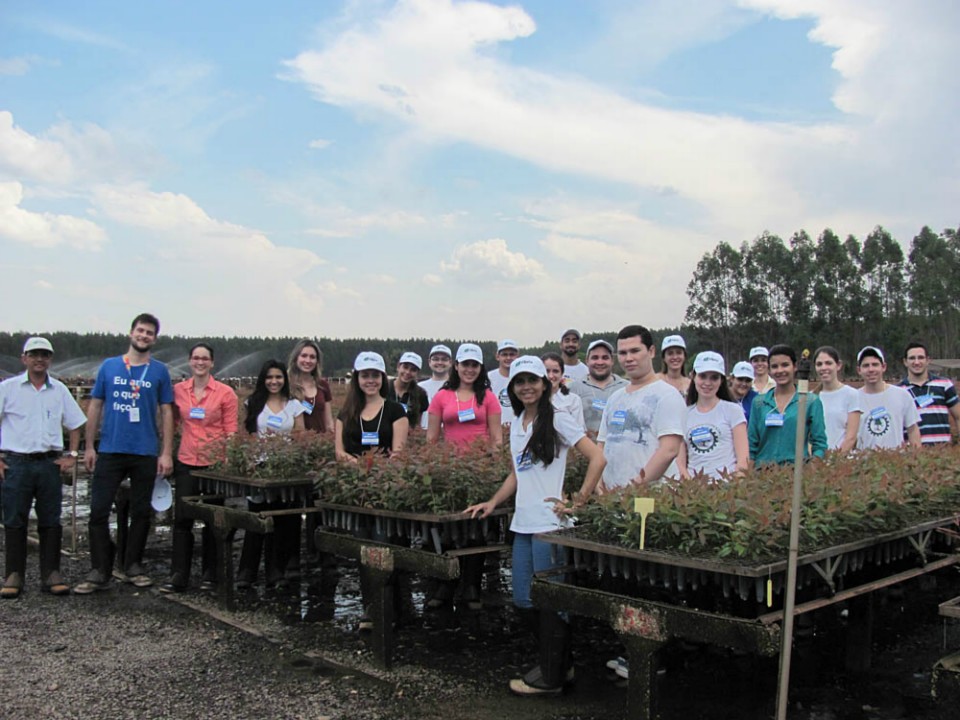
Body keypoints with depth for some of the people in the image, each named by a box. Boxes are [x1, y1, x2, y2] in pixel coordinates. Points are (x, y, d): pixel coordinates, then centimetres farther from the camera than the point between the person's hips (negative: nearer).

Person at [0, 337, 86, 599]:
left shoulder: (59, 390, 9)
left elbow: (75, 424, 17)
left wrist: (72, 455, 7)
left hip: (50, 463, 2)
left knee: (50, 521, 5)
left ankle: (51, 575, 12)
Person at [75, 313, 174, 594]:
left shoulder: (160, 371, 4)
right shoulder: (109, 366, 6)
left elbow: (166, 413, 3)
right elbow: (95, 406, 9)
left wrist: (167, 453, -3)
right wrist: (89, 446, 4)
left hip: (145, 453, 0)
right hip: (110, 451, 0)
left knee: (141, 512, 8)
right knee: (99, 510, -2)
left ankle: (133, 567, 21)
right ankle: (99, 572, 6)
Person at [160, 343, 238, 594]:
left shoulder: (225, 393, -4)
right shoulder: (178, 390, 4)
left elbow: (231, 432, -2)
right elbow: (172, 422, 17)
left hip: (215, 463, -2)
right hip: (186, 461, 2)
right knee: (182, 519, 1)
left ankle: (210, 574, 19)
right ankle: (179, 576, 8)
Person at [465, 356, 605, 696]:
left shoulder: (557, 420, -6)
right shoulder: (516, 425, 15)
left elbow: (597, 458, -12)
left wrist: (579, 499, -13)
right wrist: (492, 503, 15)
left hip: (550, 523, -8)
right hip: (523, 523, 8)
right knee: (523, 601, 11)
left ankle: (551, 677, 14)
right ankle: (558, 658, 30)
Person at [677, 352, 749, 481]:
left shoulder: (732, 410, 6)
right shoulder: (684, 414, 12)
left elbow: (743, 459, 1)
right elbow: (680, 461, 9)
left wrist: (734, 483, -13)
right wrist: (690, 483, -7)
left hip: (726, 482, -2)